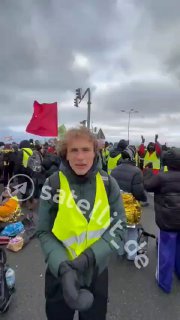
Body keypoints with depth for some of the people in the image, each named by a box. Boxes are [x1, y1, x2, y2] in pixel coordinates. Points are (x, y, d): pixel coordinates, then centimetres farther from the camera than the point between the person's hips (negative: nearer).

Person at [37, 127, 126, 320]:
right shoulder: (53, 184, -15)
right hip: (59, 272, 0)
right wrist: (62, 266, -23)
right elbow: (44, 232, -9)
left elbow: (119, 228, -8)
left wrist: (89, 256, -20)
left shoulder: (108, 184, -12)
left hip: (96, 271, 1)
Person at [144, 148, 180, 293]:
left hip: (168, 220, -5)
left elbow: (147, 185, -5)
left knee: (167, 251, 9)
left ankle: (164, 282, 23)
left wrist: (148, 172, 10)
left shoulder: (162, 177, -16)